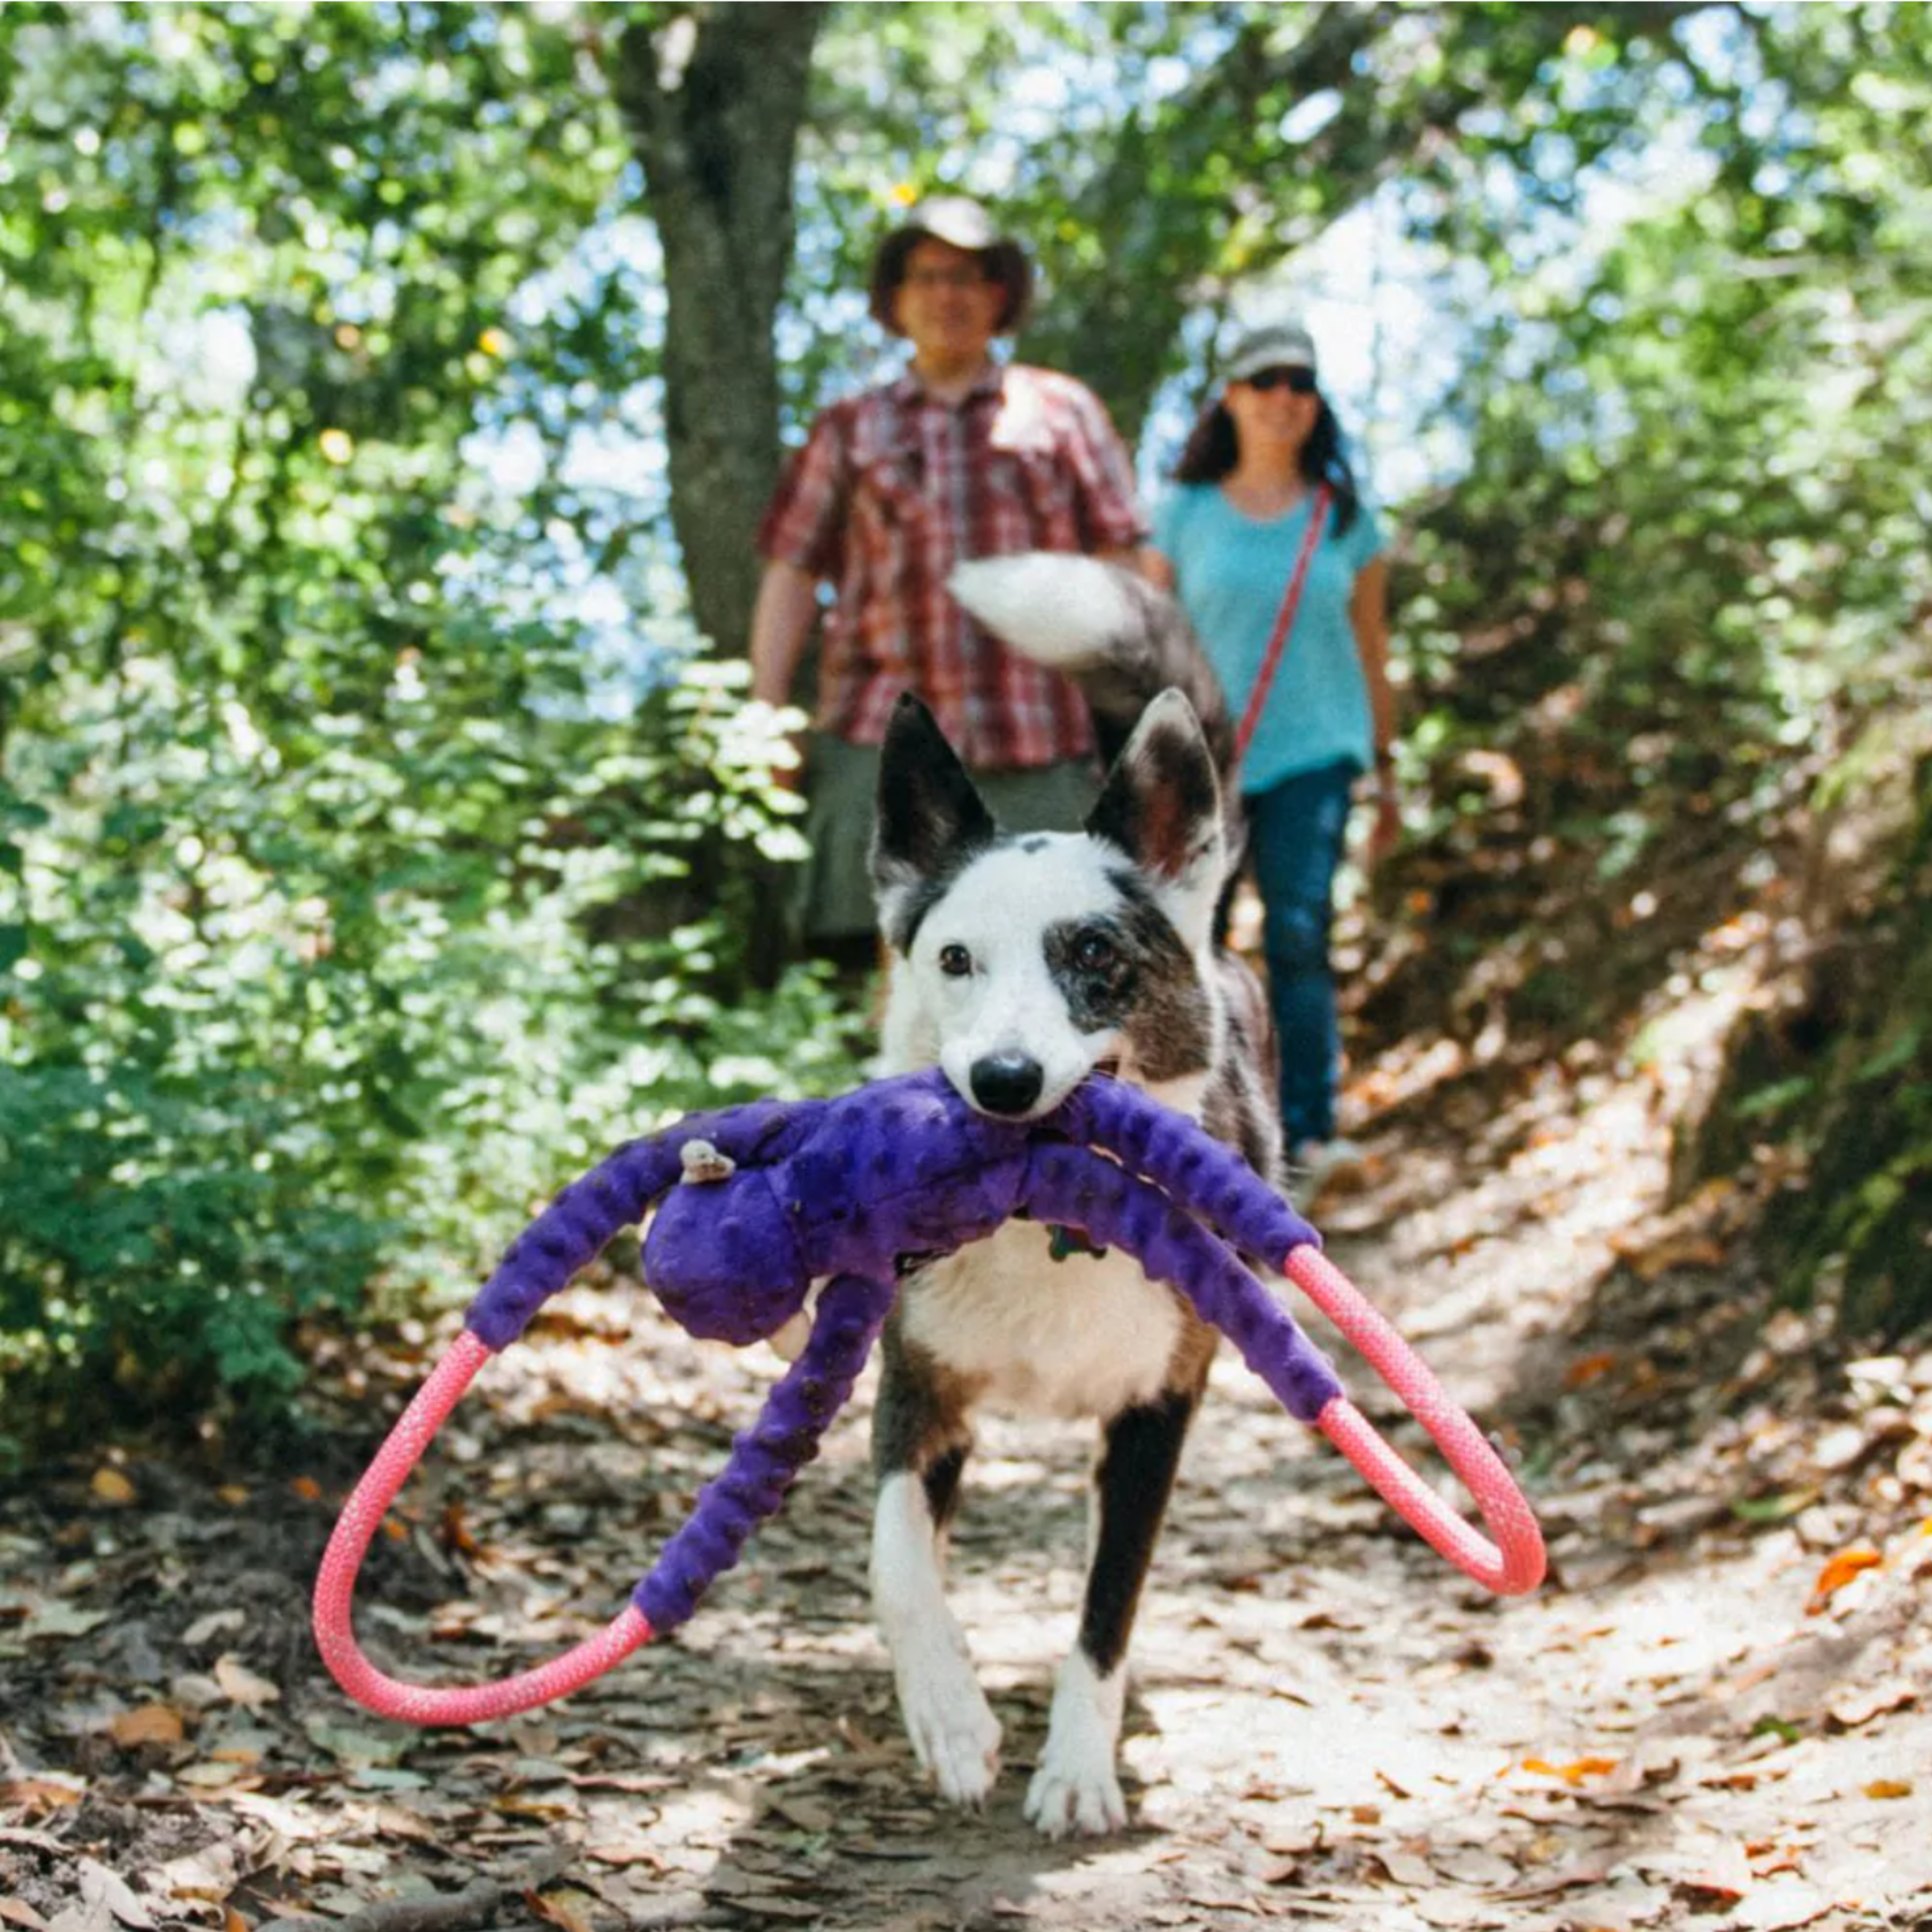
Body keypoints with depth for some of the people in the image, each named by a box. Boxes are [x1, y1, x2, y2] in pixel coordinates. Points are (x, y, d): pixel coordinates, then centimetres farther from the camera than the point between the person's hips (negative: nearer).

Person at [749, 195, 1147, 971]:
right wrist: (767, 713, 2)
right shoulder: (851, 430, 17)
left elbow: (1118, 569, 12)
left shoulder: (1061, 411, 16)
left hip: (1040, 737, 0)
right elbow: (791, 573, 13)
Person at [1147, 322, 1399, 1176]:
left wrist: (1387, 772, 13)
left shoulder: (1345, 516, 8)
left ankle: (1307, 1131, -11)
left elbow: (1371, 649, 12)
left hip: (1311, 753, 0)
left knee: (1299, 931, -13)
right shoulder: (1186, 512, 5)